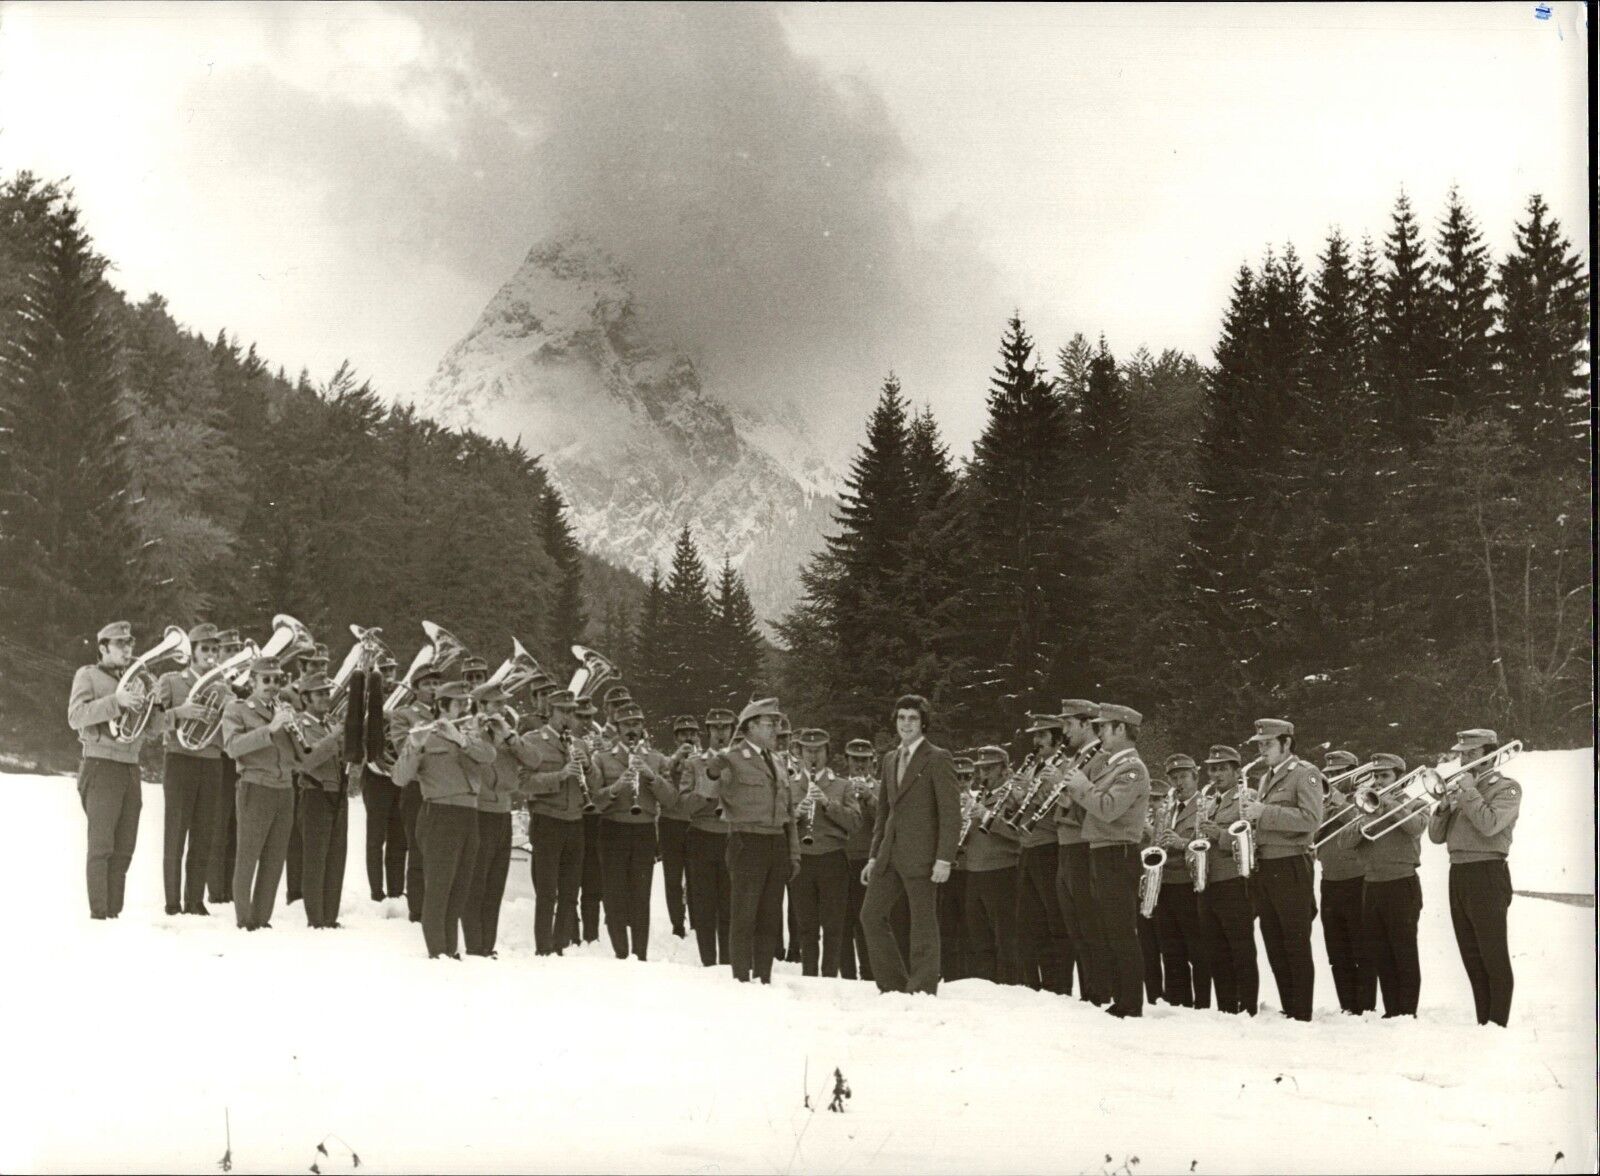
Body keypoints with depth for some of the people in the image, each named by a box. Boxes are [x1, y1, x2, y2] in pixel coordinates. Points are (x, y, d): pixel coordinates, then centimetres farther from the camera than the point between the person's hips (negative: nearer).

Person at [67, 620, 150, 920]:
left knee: (124, 849, 4)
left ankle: (115, 912, 8)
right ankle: (98, 913, -10)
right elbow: (75, 717, -14)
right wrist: (115, 701, -24)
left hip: (130, 769, 6)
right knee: (101, 847, -10)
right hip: (101, 767, -6)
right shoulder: (88, 675, 1)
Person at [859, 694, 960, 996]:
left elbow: (951, 813, -9)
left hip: (921, 857, -7)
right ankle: (893, 985, 14)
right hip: (891, 854, 7)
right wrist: (874, 856, 15)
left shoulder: (938, 759, -5)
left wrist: (944, 859, -17)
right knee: (871, 915, 5)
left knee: (923, 926, -3)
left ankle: (922, 991, 3)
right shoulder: (890, 759, 16)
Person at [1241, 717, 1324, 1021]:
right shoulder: (1269, 776, 19)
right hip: (1264, 868, 8)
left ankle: (1301, 1015, -1)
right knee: (1274, 947, 10)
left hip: (1290, 867, -8)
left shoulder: (1305, 774, -7)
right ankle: (1287, 1009, 16)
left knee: (1297, 947, -5)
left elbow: (1311, 819, -20)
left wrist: (1264, 812, -21)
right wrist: (1252, 811, 7)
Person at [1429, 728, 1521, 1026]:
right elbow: (1436, 835, 14)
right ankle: (1482, 1022, 15)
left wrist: (1469, 792, -12)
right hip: (1458, 875, 7)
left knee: (1494, 958, -6)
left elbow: (1489, 825, -20)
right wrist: (1445, 804, -3)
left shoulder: (1507, 788, -2)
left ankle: (1498, 1024, -5)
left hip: (1487, 875, -7)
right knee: (1472, 959, 10)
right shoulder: (1460, 785, 18)